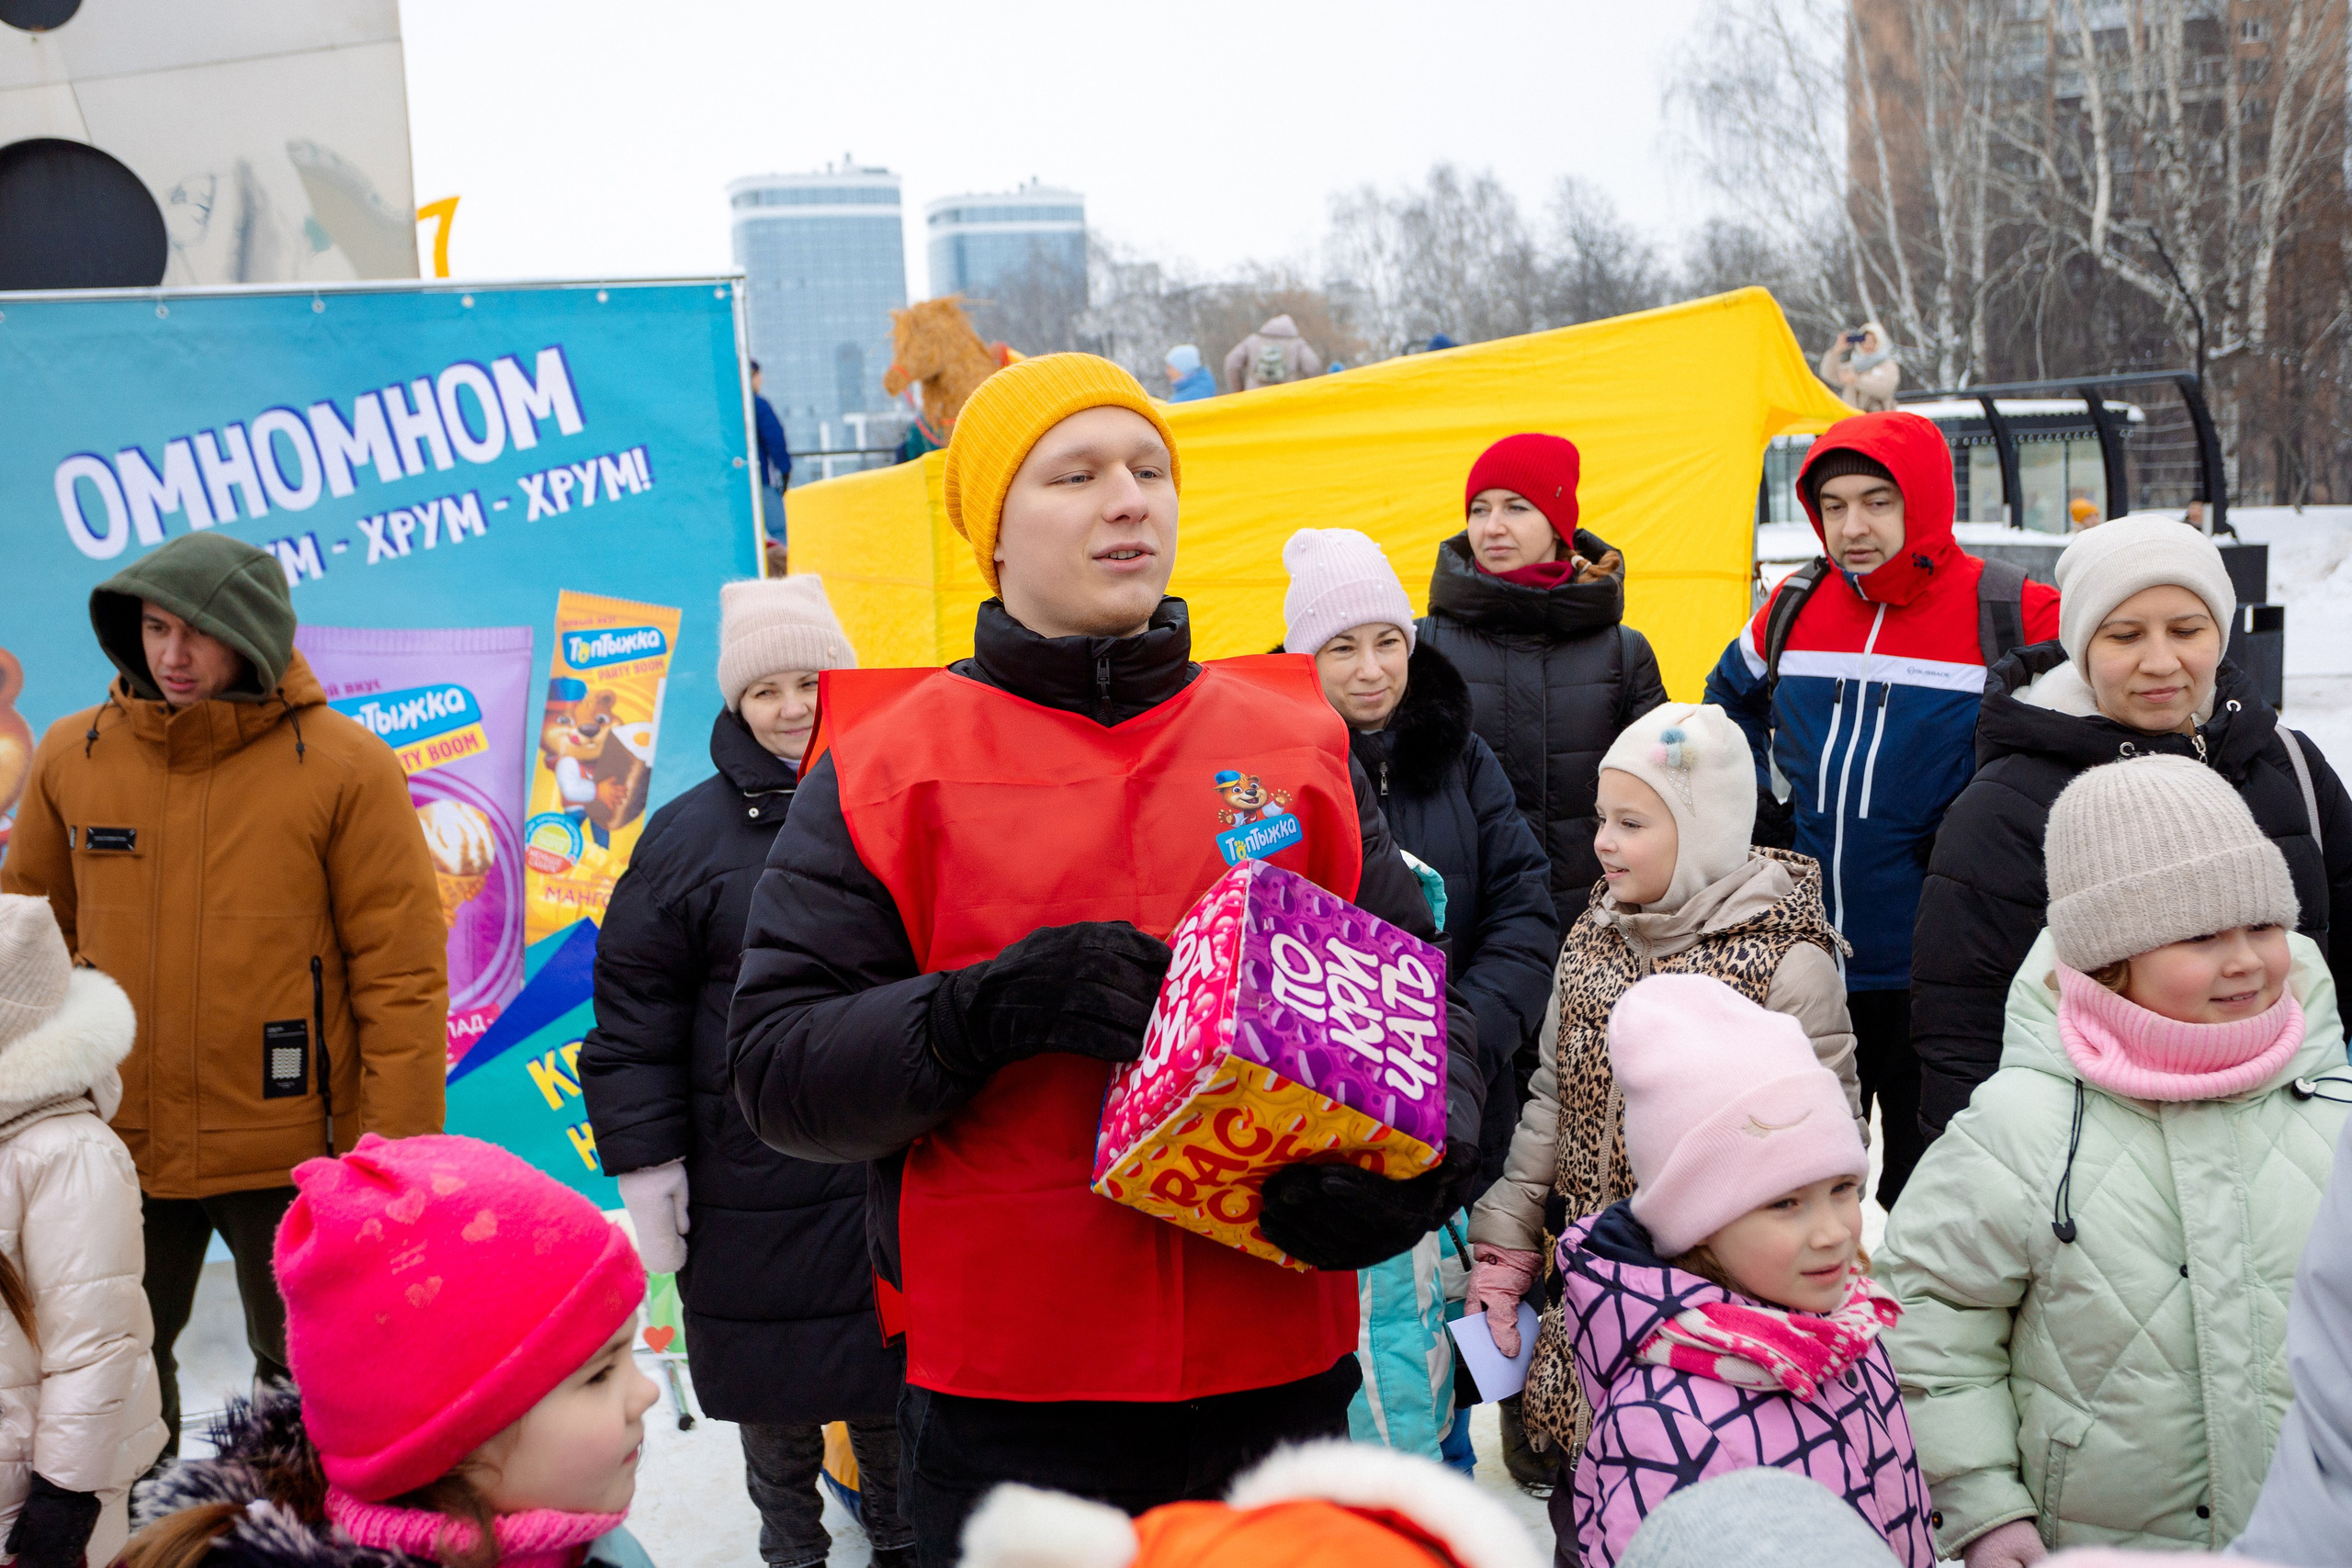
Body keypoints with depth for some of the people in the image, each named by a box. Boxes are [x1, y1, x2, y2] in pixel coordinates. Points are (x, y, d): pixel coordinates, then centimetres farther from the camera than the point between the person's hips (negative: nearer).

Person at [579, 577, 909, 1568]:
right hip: (757, 1181, -2)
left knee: (900, 1374, 13)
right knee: (775, 1392, 9)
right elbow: (635, 1014, -1)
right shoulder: (688, 836, -2)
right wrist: (646, 1166, -5)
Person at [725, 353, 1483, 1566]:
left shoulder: (1299, 743, 8)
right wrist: (989, 1011, -21)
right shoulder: (884, 766, -1)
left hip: (1279, 1371, 3)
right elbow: (778, 1066, -6)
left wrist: (1424, 1156, -11)